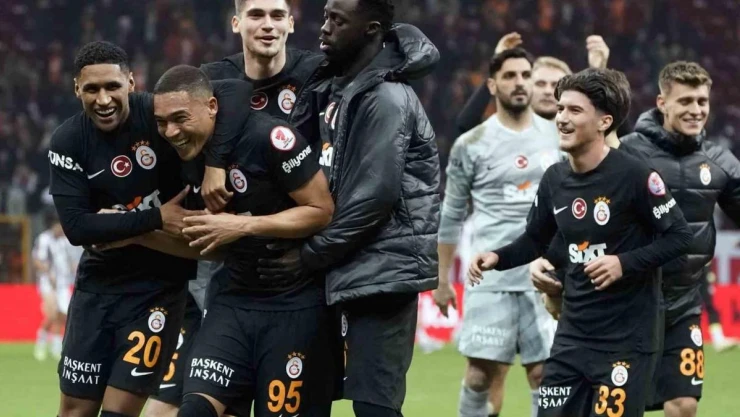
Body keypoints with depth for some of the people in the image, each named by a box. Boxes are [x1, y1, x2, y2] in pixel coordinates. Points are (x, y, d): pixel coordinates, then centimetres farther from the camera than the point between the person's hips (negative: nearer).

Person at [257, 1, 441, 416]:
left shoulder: (386, 98, -15)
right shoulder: (338, 89, 14)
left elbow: (374, 198, -19)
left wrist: (310, 254, -13)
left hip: (383, 271, -10)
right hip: (360, 271, 10)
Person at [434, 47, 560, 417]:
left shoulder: (556, 136, 8)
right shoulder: (471, 145, 1)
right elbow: (451, 215, 7)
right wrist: (443, 279, 7)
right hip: (490, 277, -2)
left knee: (544, 373, 0)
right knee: (481, 373, -4)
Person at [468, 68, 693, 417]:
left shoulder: (634, 176, -14)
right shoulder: (555, 179, 5)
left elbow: (679, 236, -10)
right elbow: (535, 241, 17)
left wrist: (625, 264, -21)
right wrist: (497, 258, -2)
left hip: (627, 339, -6)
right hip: (573, 336, 6)